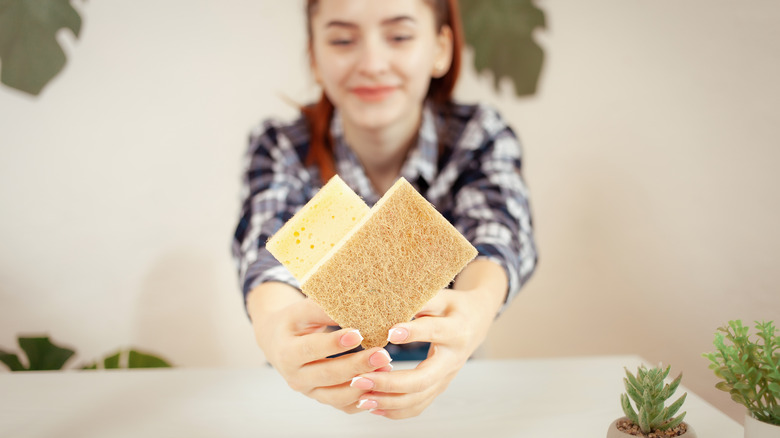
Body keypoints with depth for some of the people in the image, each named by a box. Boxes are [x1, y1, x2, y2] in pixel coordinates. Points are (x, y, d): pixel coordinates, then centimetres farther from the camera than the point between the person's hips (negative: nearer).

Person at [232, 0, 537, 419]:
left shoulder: (479, 138, -8)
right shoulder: (280, 147, -9)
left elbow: (497, 230, -26)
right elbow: (270, 244, -27)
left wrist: (476, 307, -50)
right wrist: (272, 322, -51)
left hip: (447, 389, 1)